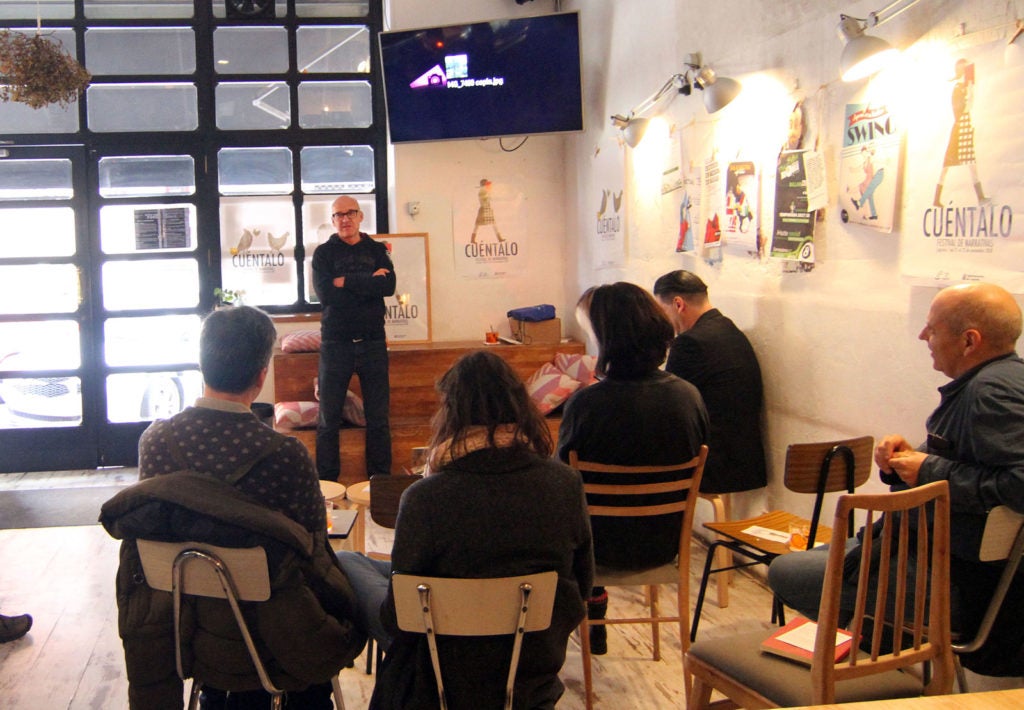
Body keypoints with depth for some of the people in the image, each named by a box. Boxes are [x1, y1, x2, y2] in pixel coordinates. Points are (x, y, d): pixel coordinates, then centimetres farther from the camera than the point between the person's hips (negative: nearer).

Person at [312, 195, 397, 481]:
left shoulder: (377, 250, 10)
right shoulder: (323, 253, 5)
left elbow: (389, 286, -8)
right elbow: (325, 293, -12)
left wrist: (346, 282, -11)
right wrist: (368, 283, -11)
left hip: (372, 342, 1)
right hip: (335, 343, -1)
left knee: (378, 417, 4)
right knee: (329, 418, 1)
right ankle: (326, 482, 8)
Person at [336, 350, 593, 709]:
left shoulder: (424, 498, -23)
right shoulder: (566, 483, -12)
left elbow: (398, 619, -14)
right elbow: (583, 584, 1)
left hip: (452, 680, -4)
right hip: (540, 664, 4)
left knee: (343, 561, 15)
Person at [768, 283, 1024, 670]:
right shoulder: (988, 381, 9)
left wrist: (930, 471, -23)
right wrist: (907, 457, -1)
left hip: (957, 580, -11)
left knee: (785, 572, -9)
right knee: (817, 557, 26)